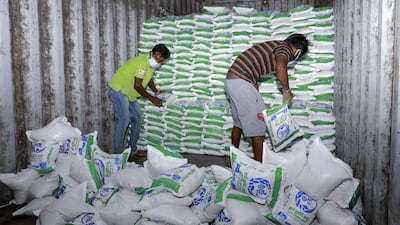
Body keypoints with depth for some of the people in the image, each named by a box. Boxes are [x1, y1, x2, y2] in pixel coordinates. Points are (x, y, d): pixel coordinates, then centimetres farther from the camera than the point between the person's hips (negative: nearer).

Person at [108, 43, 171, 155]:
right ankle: (118, 153, -13)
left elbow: (149, 78, 23)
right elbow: (137, 86, -26)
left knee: (137, 118, 9)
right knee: (124, 119, -19)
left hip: (129, 93, 10)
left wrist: (156, 91, 9)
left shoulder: (151, 65, 4)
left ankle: (132, 149, 19)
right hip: (118, 90, -10)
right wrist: (152, 98, -18)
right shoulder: (142, 62, -25)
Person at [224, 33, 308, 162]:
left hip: (231, 80, 10)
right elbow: (280, 67, -27)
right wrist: (287, 91, -12)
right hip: (241, 82, -10)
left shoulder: (274, 46, 24)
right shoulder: (285, 48, -3)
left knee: (239, 121, 21)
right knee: (258, 124, -1)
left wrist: (259, 104, 22)